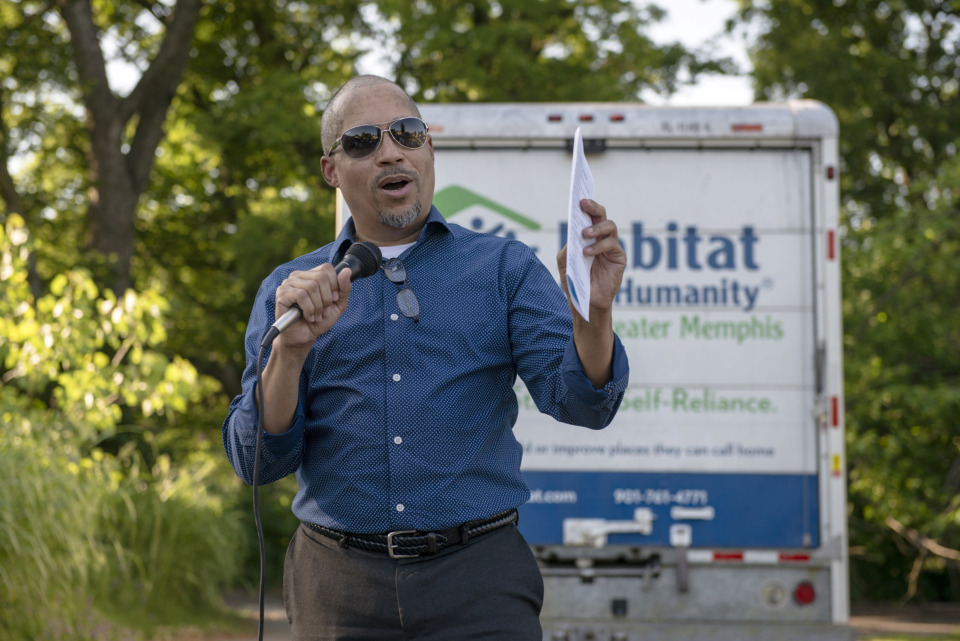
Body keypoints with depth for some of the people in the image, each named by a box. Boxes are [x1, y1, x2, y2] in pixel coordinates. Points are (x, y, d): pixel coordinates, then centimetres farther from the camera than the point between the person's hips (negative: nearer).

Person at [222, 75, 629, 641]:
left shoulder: (505, 269, 8)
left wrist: (593, 311, -25)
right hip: (341, 587, 1)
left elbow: (578, 401, -5)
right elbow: (257, 461, 2)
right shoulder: (290, 291, 10)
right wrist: (291, 348, -14)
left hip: (478, 580, -1)